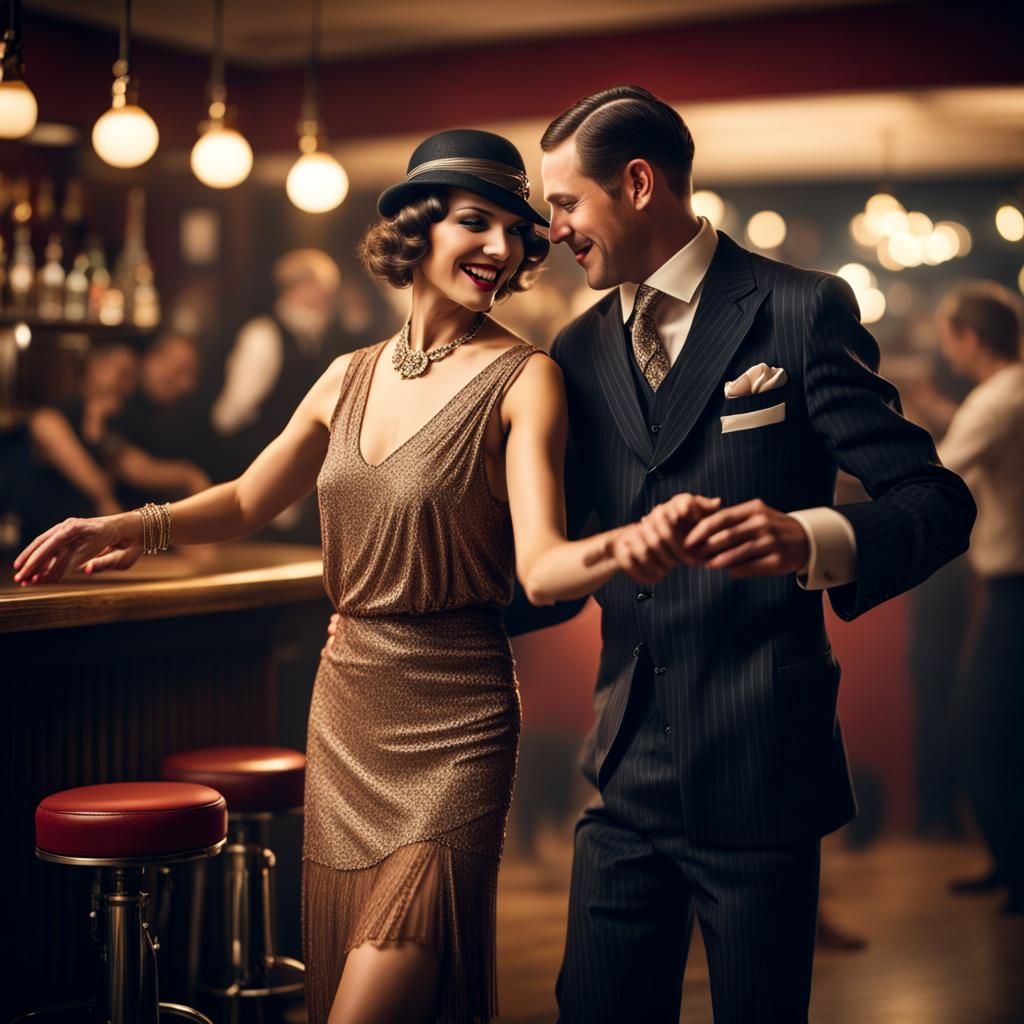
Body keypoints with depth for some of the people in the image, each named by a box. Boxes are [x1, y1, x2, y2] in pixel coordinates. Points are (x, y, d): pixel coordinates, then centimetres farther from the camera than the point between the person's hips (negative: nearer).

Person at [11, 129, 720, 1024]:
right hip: (346, 706, 6)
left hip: (451, 722, -6)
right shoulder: (352, 376, 8)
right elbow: (248, 502, 16)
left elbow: (543, 564, -19)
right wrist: (135, 527, -1)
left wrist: (633, 539, -40)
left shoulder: (523, 379, -9)